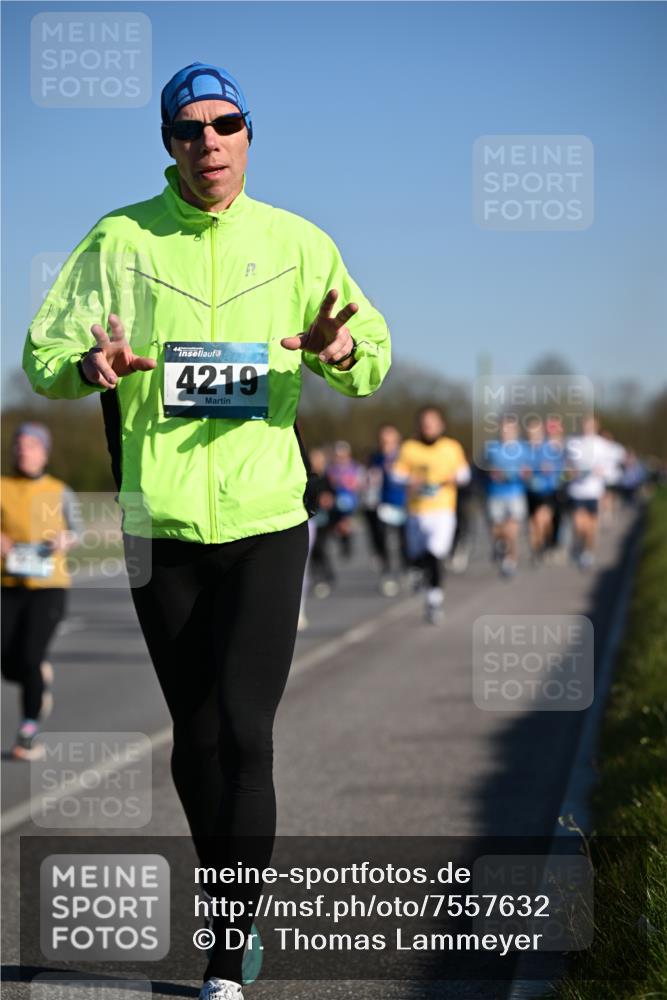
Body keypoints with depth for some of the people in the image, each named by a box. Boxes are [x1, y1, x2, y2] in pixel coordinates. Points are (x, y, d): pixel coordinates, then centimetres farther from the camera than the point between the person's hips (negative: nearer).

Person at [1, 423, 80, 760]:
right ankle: (43, 678, 36)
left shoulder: (59, 493, 2)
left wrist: (66, 540, -8)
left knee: (30, 657, -15)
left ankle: (29, 734, -1)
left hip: (49, 587, -2)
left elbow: (75, 528, 14)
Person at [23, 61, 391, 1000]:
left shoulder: (298, 243, 4)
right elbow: (43, 351, 4)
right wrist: (90, 363, -20)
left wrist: (341, 351, -15)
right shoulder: (119, 241, 2)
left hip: (266, 518, -1)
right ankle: (229, 900, 30)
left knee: (246, 735, -10)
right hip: (160, 521, 1)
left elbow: (373, 354, 9)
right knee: (196, 737, 9)